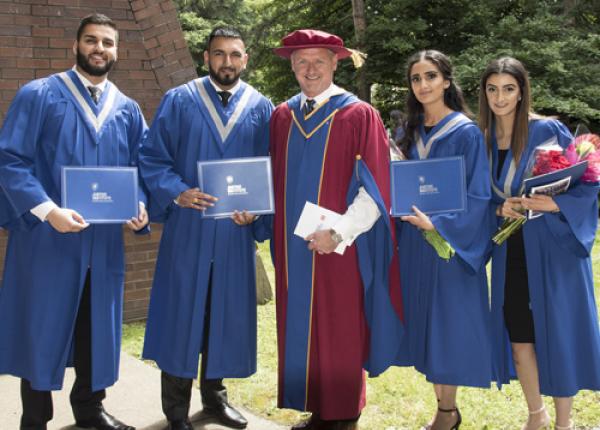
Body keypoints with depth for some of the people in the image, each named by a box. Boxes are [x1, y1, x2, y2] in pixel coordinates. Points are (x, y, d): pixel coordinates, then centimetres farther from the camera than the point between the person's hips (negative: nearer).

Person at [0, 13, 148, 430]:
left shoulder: (128, 109, 10)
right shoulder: (38, 95, -4)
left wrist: (140, 204, -8)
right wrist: (47, 209, -21)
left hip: (104, 240, 4)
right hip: (46, 237, -4)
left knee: (97, 326, 12)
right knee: (42, 327, 4)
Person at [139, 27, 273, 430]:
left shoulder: (262, 108, 6)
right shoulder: (179, 101, 1)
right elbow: (153, 158, -1)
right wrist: (177, 192, -17)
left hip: (236, 232, 2)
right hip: (187, 229, -2)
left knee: (227, 313, 9)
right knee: (181, 313, 2)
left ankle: (215, 395, 27)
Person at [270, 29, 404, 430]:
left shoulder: (359, 116, -7)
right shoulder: (282, 116, 9)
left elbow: (375, 187, -12)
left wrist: (338, 233, -19)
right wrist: (278, 230, 4)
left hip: (340, 248, -5)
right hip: (294, 247, 5)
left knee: (339, 335, 3)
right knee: (300, 329, 10)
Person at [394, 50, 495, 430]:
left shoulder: (466, 132, -9)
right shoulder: (412, 131, 9)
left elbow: (478, 196, -13)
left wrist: (437, 224, -23)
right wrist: (405, 210, 0)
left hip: (450, 241, -6)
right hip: (415, 241, 6)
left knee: (448, 321, 1)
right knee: (425, 321, 9)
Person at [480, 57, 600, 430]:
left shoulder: (548, 131, -10)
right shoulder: (484, 138, 4)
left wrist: (553, 204, -23)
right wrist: (500, 209, -9)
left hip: (552, 246, -4)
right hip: (511, 249, 4)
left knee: (558, 331, 3)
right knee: (517, 334, 7)